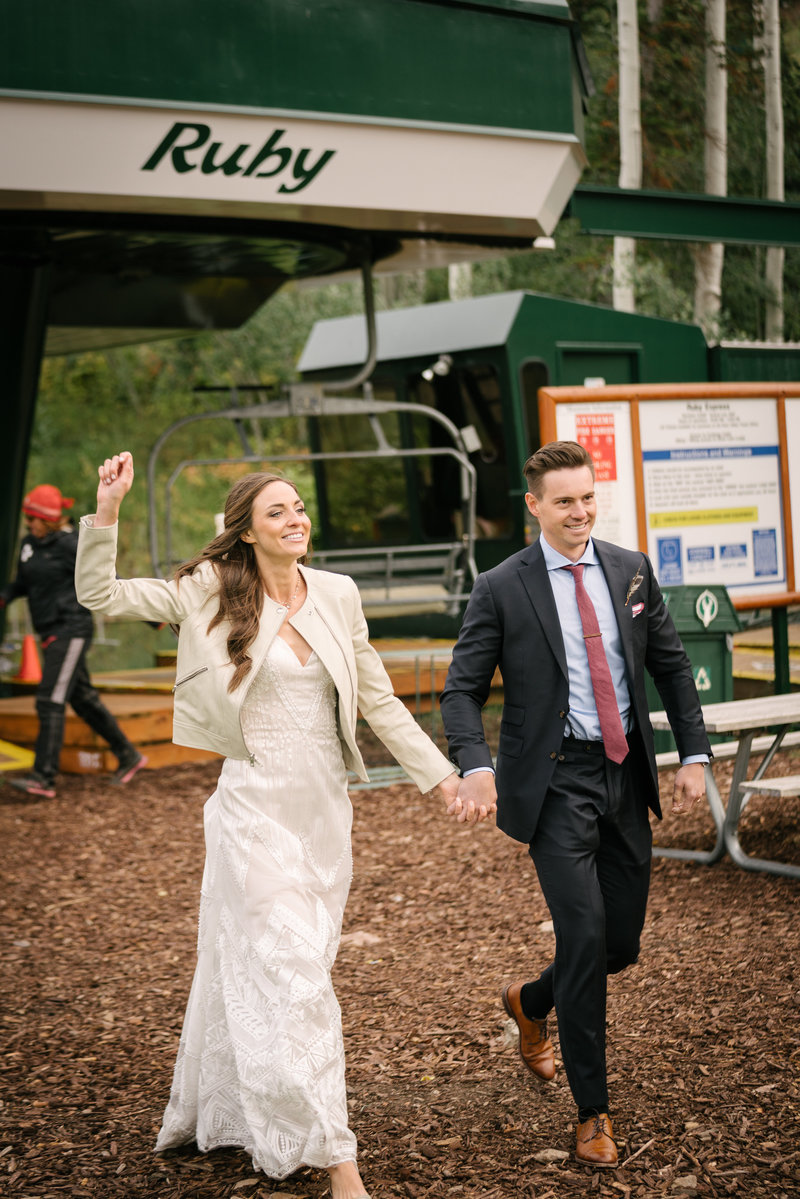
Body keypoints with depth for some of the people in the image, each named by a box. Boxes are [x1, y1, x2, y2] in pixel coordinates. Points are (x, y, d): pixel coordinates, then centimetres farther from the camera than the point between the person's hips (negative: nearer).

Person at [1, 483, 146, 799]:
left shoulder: (71, 546, -14)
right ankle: (129, 756, 29)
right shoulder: (30, 543, 9)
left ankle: (43, 779, -16)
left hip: (71, 631, -9)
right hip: (50, 633, 9)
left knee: (50, 702, -14)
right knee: (83, 700, 15)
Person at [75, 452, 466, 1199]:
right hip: (256, 805, -4)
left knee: (260, 965, 16)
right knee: (291, 974, -6)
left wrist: (438, 772, 5)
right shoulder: (211, 594, -6)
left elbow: (377, 699, 8)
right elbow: (99, 596, -6)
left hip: (324, 802, 4)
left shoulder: (338, 595, 3)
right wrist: (108, 509, -17)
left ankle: (222, 1111, 37)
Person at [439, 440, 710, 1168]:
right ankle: (593, 1112, 4)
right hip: (556, 782, -5)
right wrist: (475, 767, -22)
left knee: (621, 944, 9)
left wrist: (694, 754, 4)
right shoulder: (501, 590, -6)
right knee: (584, 934, -11)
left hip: (627, 777, 5)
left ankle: (532, 1001, 42)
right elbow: (462, 691, -5)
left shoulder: (631, 571, 7)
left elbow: (672, 666, 13)